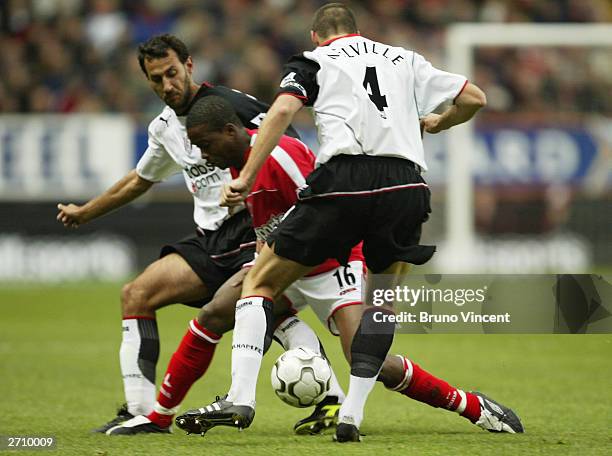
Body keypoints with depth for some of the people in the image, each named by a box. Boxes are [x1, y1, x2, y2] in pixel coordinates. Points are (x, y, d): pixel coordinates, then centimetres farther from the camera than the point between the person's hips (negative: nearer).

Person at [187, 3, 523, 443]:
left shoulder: (313, 61, 18)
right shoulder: (405, 60, 27)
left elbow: (282, 111, -1)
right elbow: (474, 98, 27)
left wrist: (245, 178, -4)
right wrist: (437, 123, 48)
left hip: (343, 180, -3)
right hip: (406, 187, 3)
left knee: (259, 282, 11)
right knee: (381, 302, 22)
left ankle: (241, 396, -5)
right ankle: (352, 414, 8)